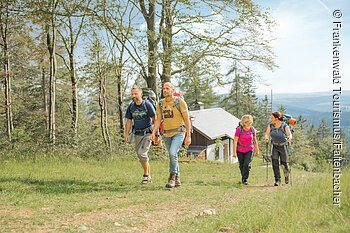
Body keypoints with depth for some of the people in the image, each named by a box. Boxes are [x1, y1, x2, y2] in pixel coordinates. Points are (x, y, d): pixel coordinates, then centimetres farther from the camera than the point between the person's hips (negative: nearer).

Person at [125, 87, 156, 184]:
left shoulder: (147, 104, -9)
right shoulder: (131, 106, 5)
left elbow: (155, 119, -8)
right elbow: (128, 121, 11)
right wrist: (127, 134, 4)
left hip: (147, 133, -5)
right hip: (137, 134, 5)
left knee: (142, 153, -19)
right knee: (140, 155, 8)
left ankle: (146, 175, -2)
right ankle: (149, 176, 21)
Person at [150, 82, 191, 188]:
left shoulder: (180, 102, -8)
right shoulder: (161, 104, 6)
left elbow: (187, 119, -7)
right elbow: (158, 120, 8)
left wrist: (188, 136, -11)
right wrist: (153, 133, -7)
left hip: (179, 133, -5)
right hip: (167, 134, 5)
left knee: (173, 153, -24)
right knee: (173, 157, 10)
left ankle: (172, 177, -9)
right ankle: (177, 180, 22)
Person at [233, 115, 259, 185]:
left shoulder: (252, 129, -8)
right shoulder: (239, 129, -17)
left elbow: (255, 140, 6)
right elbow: (235, 141, -14)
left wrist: (257, 150, 11)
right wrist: (234, 152, -15)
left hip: (249, 150, 1)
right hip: (240, 150, -1)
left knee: (247, 165, -13)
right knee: (241, 166, 9)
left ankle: (245, 179, -3)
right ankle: (243, 178, 31)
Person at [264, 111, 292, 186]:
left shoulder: (285, 126, -15)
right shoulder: (270, 125, -5)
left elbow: (289, 135, -17)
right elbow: (267, 134, -4)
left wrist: (289, 138, -40)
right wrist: (266, 138, -26)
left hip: (283, 146, -2)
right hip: (275, 146, 3)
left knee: (284, 163, 3)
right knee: (275, 162, -12)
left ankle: (286, 174, 37)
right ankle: (277, 180, -5)